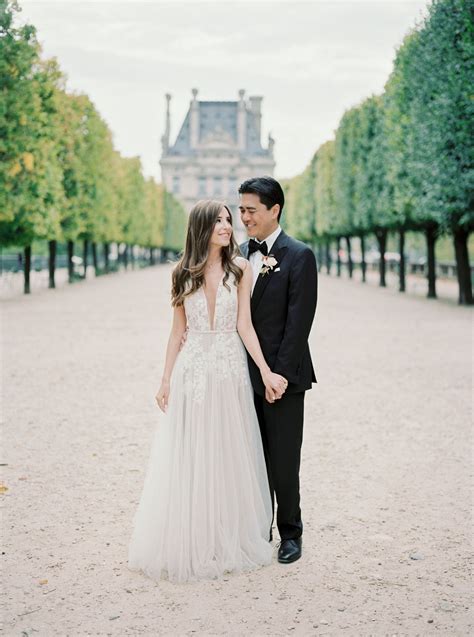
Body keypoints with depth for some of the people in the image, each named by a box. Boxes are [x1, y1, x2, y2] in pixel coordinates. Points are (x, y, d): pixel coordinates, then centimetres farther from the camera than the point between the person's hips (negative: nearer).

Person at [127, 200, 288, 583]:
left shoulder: (240, 268, 0)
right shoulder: (184, 273, 4)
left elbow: (244, 325, -2)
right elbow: (178, 330, 7)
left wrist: (265, 371, -11)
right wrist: (166, 379, 5)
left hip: (230, 372, -1)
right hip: (192, 370, 1)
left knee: (229, 457, 7)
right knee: (188, 461, 4)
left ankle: (230, 540, 21)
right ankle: (189, 544, 17)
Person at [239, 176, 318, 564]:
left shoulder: (299, 256, -9)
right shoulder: (241, 254, 10)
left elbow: (298, 324, -13)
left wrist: (279, 375, -16)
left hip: (282, 376, -5)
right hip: (246, 373, 6)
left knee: (283, 461, 3)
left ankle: (290, 533, 20)